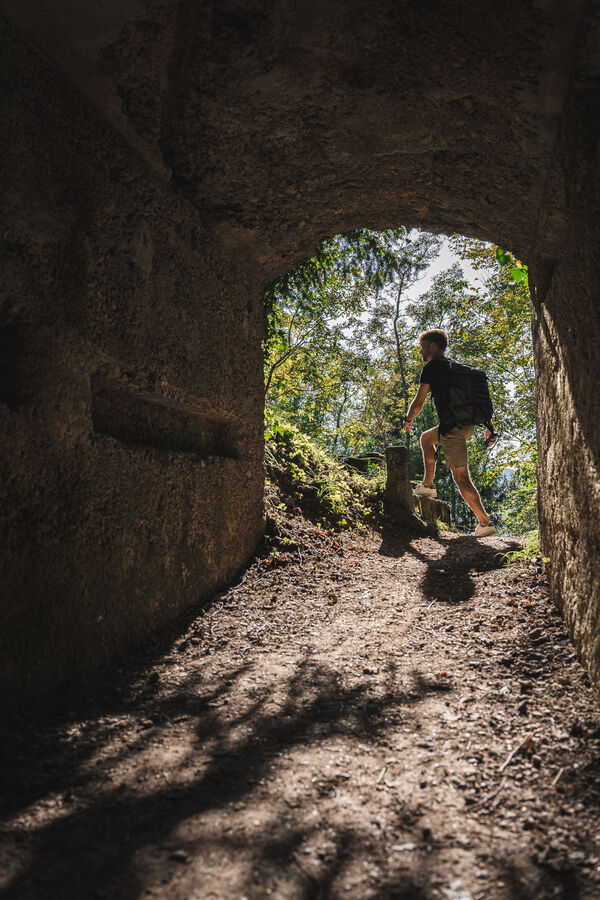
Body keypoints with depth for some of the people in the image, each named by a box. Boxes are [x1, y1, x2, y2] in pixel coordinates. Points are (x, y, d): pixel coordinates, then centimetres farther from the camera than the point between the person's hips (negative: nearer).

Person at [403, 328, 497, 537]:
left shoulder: (431, 368, -5)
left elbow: (418, 403, -8)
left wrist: (408, 420, 12)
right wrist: (489, 426, 18)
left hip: (453, 429, -9)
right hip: (468, 424, 9)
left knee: (462, 479, -4)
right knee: (426, 438, 30)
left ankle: (485, 523, -3)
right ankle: (428, 486, 34)